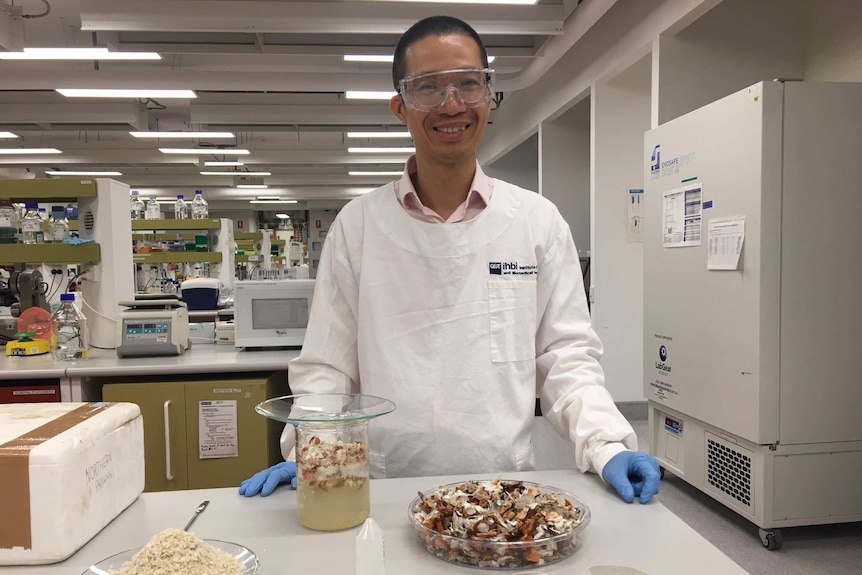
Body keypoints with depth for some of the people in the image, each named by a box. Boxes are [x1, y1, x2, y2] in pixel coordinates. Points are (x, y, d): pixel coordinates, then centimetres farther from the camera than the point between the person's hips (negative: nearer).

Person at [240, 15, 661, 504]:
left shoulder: (538, 221, 3)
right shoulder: (357, 225, 3)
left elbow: (565, 356, 4)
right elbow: (328, 364, 4)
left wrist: (607, 446, -9)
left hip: (507, 485, 1)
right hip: (389, 491, -1)